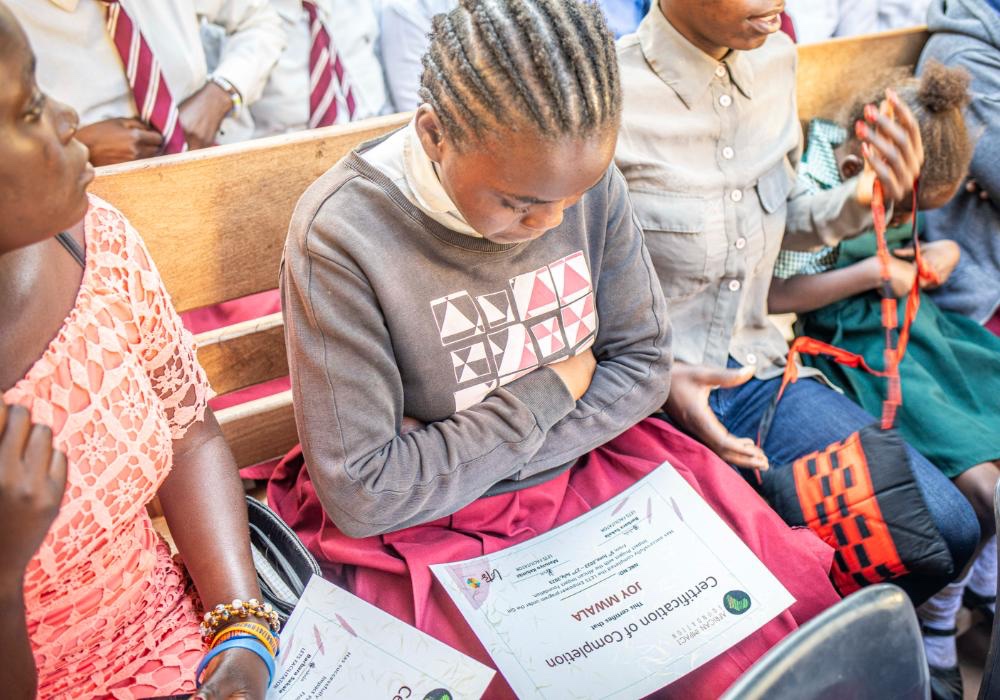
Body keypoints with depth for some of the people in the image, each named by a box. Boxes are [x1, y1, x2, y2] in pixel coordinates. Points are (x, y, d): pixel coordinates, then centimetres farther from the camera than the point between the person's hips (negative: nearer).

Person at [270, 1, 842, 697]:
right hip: (425, 531, -4)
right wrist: (548, 392, -15)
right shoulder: (341, 235, -23)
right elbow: (362, 493, -20)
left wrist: (483, 455, -15)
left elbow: (645, 362, -2)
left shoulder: (587, 178, -9)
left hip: (594, 459, 5)